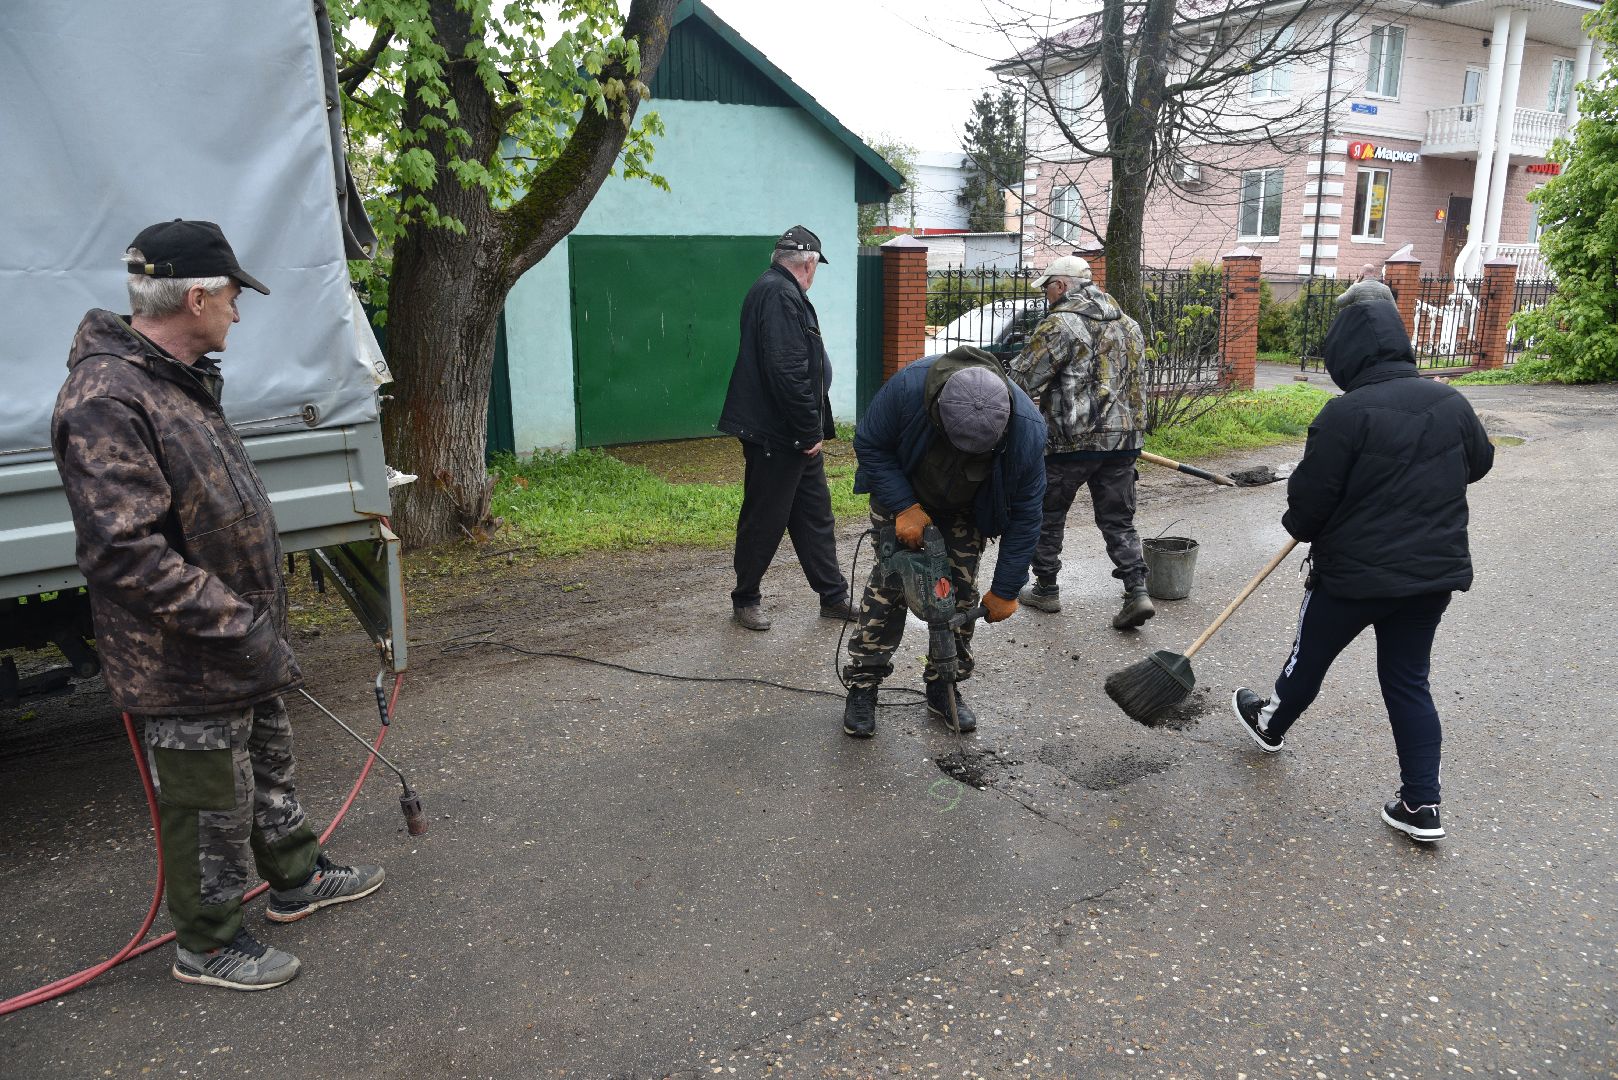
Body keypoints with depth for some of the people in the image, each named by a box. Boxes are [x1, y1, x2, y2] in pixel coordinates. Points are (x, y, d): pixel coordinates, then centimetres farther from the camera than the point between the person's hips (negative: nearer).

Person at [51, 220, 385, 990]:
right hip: (186, 667, -10)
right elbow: (128, 554, -30)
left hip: (240, 649, 10)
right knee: (210, 808, 8)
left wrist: (260, 625, 20)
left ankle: (296, 879, 45)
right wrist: (242, 630, -27)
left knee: (269, 771, 25)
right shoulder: (106, 401, -25)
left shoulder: (179, 379, 8)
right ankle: (208, 944, 29)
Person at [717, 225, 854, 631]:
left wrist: (814, 429, 18)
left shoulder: (775, 290, 17)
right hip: (776, 436, -11)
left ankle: (833, 596, 23)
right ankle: (745, 599, 18)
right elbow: (787, 372, -26)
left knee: (815, 516, 14)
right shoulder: (779, 295, -17)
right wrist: (811, 431, -19)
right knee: (764, 521, 3)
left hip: (797, 436, 11)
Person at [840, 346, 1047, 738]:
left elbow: (1024, 515, -21)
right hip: (902, 496, -1)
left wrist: (1005, 591, -17)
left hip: (964, 512, 1)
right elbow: (869, 444, -20)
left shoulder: (1026, 428, -35)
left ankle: (944, 689, 15)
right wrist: (904, 508, -28)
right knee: (887, 584, -6)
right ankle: (862, 687, 3)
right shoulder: (909, 386, -40)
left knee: (962, 591, -1)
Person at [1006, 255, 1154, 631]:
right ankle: (1137, 592, 0)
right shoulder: (1128, 324, 13)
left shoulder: (1060, 324, -12)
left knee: (1047, 515, 12)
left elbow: (1021, 378, -12)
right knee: (1118, 520, 12)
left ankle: (1046, 590, 20)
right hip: (1124, 438, 6)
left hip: (1071, 441, -6)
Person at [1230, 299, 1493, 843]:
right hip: (1435, 571, 6)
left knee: (1310, 656, 19)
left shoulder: (1346, 414, -20)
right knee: (1408, 680, 14)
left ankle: (1272, 725, 44)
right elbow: (1479, 463, 18)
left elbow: (1309, 498, -16)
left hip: (1355, 573, -5)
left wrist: (1301, 527, 6)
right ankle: (1421, 804, 15)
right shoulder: (1451, 402, 0)